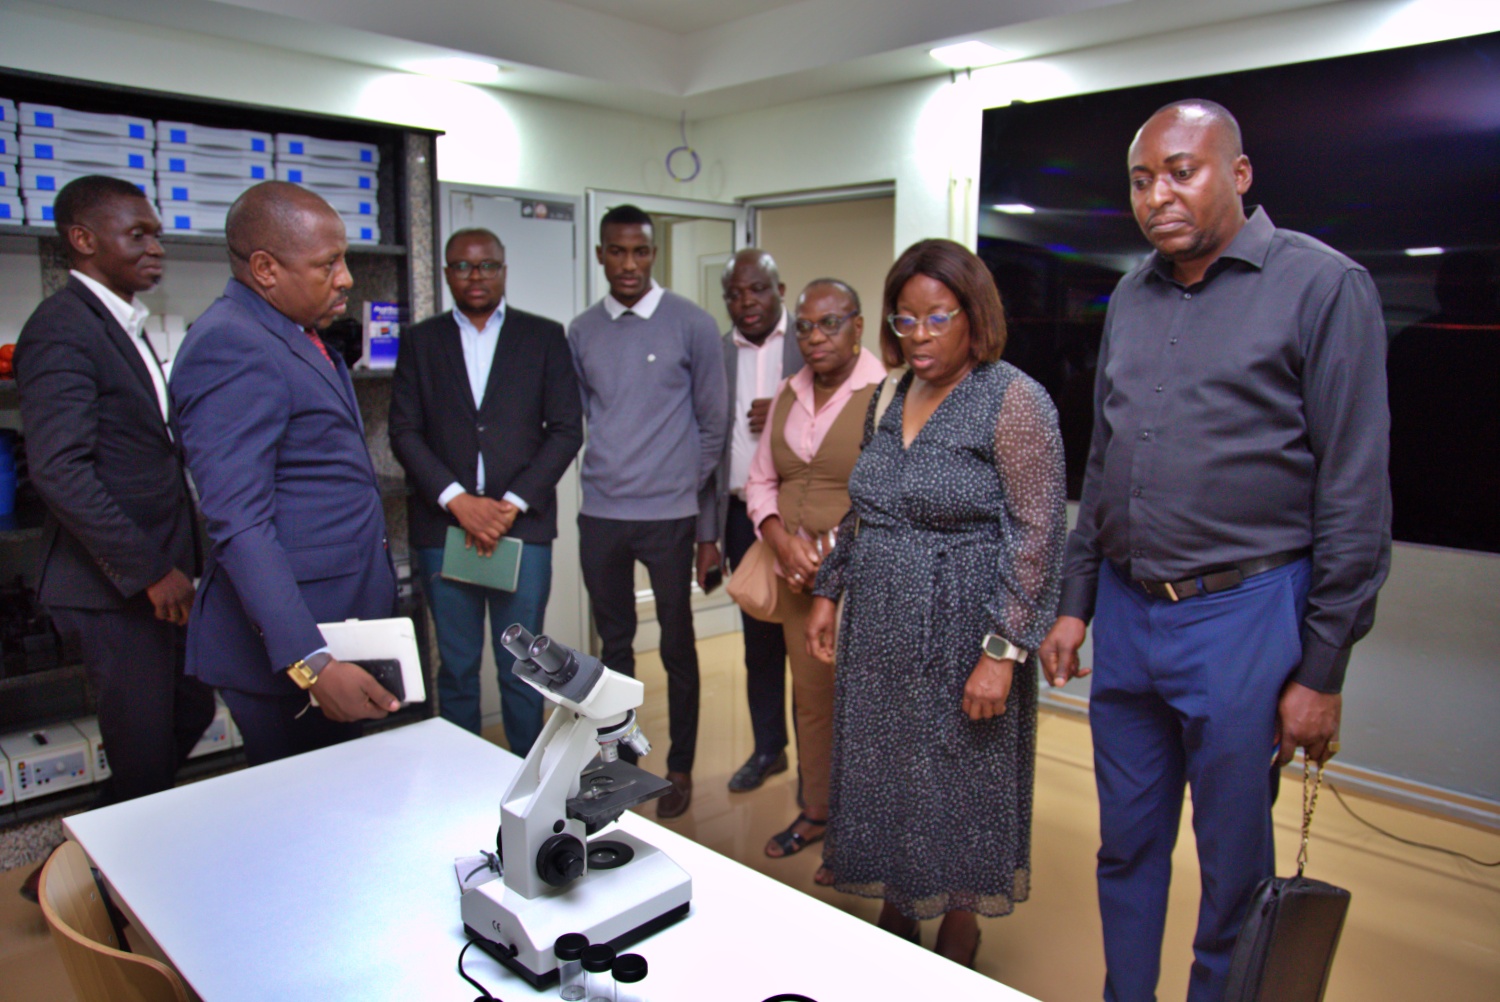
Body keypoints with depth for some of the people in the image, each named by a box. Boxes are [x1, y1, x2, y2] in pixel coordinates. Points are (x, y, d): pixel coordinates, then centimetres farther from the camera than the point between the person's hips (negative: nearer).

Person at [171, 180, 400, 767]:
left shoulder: (294, 336, 15)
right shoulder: (230, 346, -18)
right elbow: (240, 525, -25)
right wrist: (310, 664, -30)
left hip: (342, 620, 9)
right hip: (292, 640, -9)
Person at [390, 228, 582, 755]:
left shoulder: (545, 336, 6)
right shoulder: (419, 341, 10)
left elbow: (566, 429, 1)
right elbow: (404, 432, 3)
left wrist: (512, 504, -8)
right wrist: (458, 500, -10)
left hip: (522, 523, -1)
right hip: (443, 526, 1)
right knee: (456, 667, 8)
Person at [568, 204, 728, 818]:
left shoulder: (692, 325, -3)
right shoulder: (582, 332, 7)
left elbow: (712, 426, -1)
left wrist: (706, 525, -1)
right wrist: (608, 469, 4)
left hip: (669, 514, -3)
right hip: (600, 514, 3)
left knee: (677, 647, 7)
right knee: (614, 641, 16)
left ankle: (680, 767, 24)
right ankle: (617, 752, 33)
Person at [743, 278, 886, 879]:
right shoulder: (788, 394, 10)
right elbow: (761, 480, 13)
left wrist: (835, 556, -16)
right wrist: (783, 539, -5)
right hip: (796, 573, 6)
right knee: (809, 695, 15)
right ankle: (815, 812, 32)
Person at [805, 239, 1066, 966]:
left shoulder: (1013, 402, -12)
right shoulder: (890, 400, 9)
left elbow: (1036, 534, -16)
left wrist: (1002, 652, -20)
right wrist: (828, 592, 14)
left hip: (959, 636, -6)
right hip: (879, 634, 6)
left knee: (959, 788, 9)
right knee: (883, 778, 16)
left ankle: (956, 949, 32)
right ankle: (894, 922, 37)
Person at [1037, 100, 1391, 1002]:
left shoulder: (1322, 286, -6)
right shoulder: (1133, 296, 11)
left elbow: (1355, 493, -8)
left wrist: (1323, 670, -9)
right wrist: (1076, 604, 12)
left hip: (1243, 615, -5)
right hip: (1125, 613, 5)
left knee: (1234, 867, 10)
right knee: (1126, 846, 17)